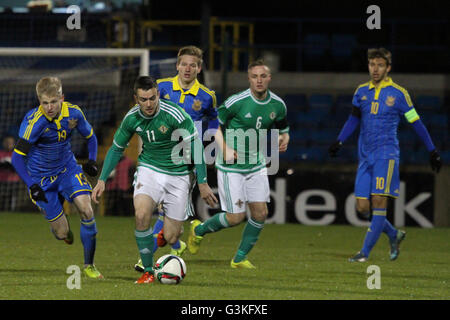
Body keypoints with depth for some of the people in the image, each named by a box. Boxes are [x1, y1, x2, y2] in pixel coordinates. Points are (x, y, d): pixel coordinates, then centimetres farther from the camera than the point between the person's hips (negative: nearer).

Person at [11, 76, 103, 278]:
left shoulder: (73, 113, -13)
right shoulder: (34, 121, -26)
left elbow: (90, 136, 8)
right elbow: (17, 157, -22)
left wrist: (92, 161, -9)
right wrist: (32, 186, -31)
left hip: (67, 169, 3)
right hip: (41, 177, -3)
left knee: (86, 210, -19)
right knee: (62, 234, -3)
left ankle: (89, 265, -2)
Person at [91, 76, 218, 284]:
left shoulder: (174, 115, -21)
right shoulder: (132, 118, -7)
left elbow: (195, 146, -14)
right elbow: (116, 148, 9)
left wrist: (202, 183, -14)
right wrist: (102, 180, 5)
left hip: (179, 173, -2)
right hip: (149, 170, 2)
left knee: (171, 238, -2)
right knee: (141, 215, -27)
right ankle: (148, 271, -11)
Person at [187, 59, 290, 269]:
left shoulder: (277, 105, -1)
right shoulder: (237, 102, -18)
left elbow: (283, 130, 16)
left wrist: (283, 140, -7)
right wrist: (225, 148, -18)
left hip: (256, 165, 5)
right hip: (230, 165, -5)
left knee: (260, 213, -2)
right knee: (236, 217, -7)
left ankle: (240, 258, 15)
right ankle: (199, 230, 21)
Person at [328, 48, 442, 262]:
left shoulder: (398, 93, -1)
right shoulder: (361, 91, 11)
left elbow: (416, 123, 4)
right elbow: (353, 120, 13)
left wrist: (432, 151, 6)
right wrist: (339, 142, -3)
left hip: (386, 154, -5)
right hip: (365, 156, 5)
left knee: (379, 202, -14)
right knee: (362, 207, 0)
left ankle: (365, 252, -11)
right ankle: (394, 235, 23)